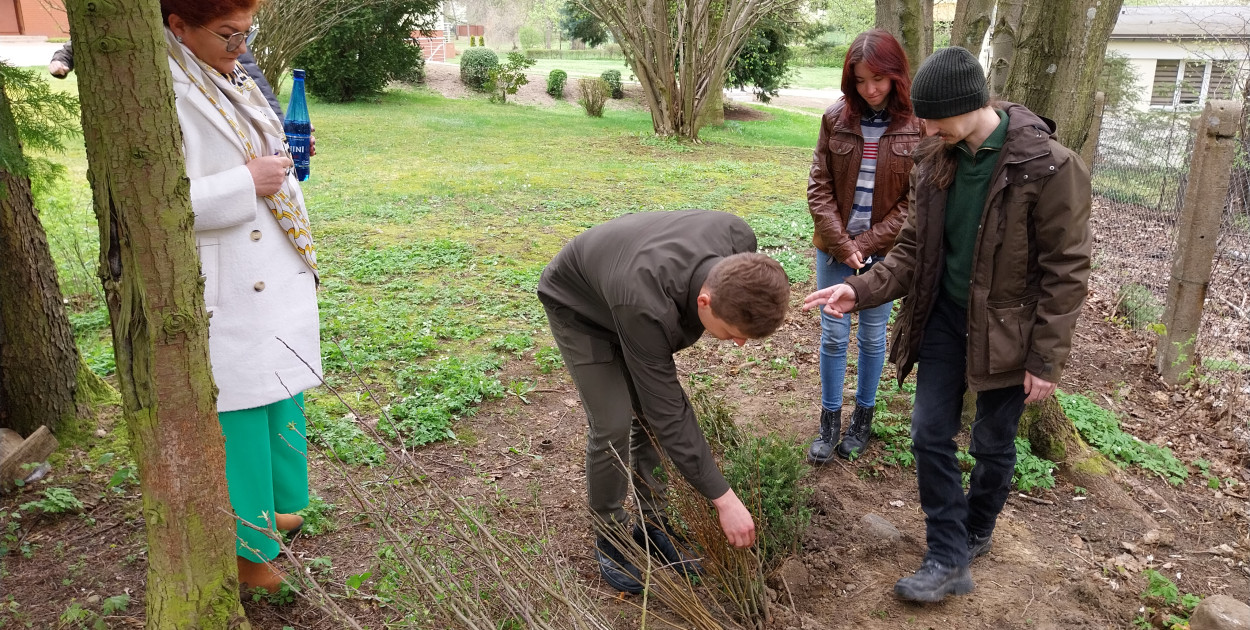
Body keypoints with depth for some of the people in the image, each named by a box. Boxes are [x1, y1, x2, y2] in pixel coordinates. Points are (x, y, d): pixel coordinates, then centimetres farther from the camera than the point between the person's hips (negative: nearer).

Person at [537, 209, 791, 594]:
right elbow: (670, 414, -35)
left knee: (650, 414, 1)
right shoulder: (646, 308, -45)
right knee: (613, 426, -11)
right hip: (578, 307, -5)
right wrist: (723, 498, -30)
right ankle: (608, 536, 11)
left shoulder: (740, 243, -30)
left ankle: (651, 520, 19)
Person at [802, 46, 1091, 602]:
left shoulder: (1049, 168, -20)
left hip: (1006, 329, -4)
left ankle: (974, 534, 39)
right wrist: (863, 289, -13)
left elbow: (1066, 271, -15)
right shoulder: (936, 161, -3)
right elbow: (915, 247, 3)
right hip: (944, 318, 5)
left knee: (992, 445, 13)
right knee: (929, 435, 4)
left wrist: (1046, 358, -14)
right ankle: (948, 561, 16)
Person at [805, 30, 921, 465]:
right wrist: (843, 245, -10)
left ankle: (863, 419, 29)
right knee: (833, 336, 7)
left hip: (884, 251, -1)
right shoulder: (836, 119, -3)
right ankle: (829, 422, 21)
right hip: (834, 248, 2)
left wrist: (866, 245, -12)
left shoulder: (918, 127, -8)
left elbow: (915, 202, -8)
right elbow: (819, 187, -2)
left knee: (872, 336, 12)